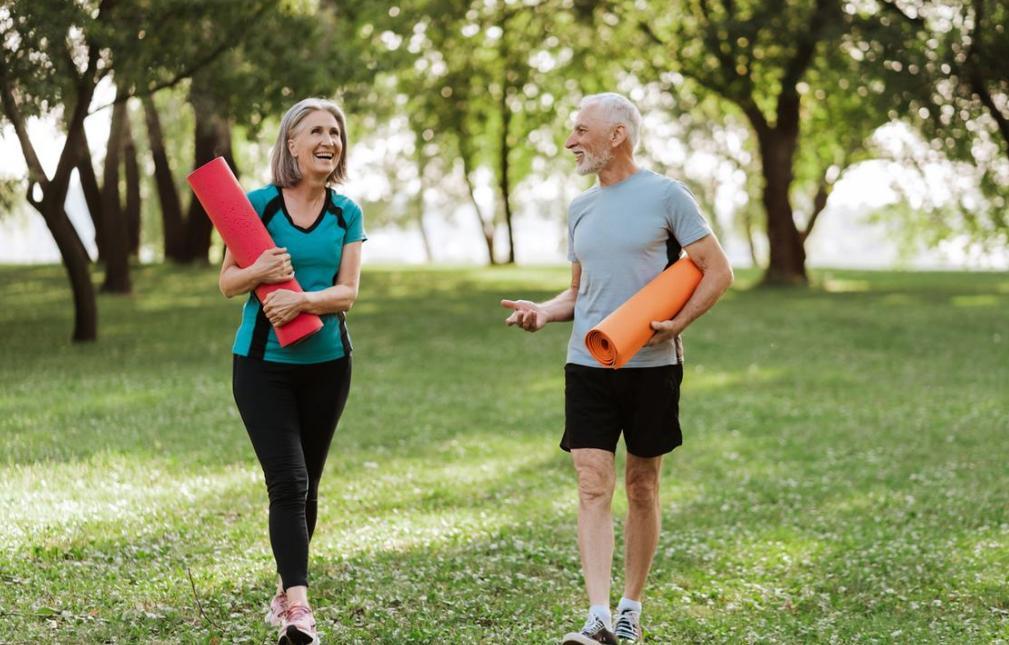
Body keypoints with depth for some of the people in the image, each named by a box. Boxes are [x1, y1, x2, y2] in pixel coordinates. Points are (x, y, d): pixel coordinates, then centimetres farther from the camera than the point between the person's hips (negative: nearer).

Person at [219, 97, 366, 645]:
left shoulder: (347, 214, 4)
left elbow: (346, 292, -4)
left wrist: (302, 299, -23)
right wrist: (259, 272, -23)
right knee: (288, 482, -13)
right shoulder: (259, 203, -5)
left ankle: (285, 594, 26)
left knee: (306, 486, 12)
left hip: (326, 362, 4)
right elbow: (227, 283, -1)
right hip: (263, 362, -3)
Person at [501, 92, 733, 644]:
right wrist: (544, 311, 2)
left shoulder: (665, 196, -5)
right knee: (593, 486, -8)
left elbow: (717, 272, -4)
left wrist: (676, 324, -16)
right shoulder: (579, 208, 13)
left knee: (641, 487, 7)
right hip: (587, 365, 4)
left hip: (651, 365, -4)